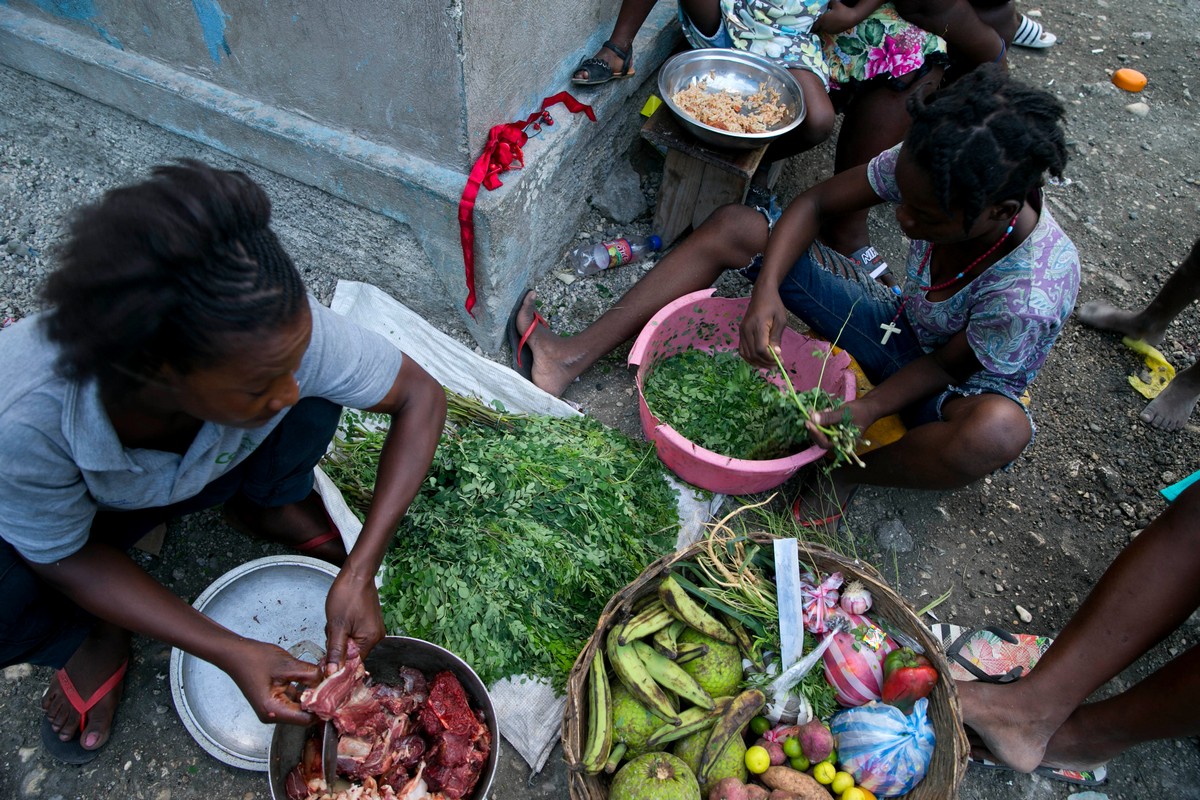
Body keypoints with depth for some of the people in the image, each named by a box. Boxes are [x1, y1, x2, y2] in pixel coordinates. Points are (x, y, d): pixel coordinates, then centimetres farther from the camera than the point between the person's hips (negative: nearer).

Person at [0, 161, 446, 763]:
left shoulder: (277, 332, -38)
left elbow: (421, 396, -25)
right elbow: (64, 559, -22)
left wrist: (359, 572, -32)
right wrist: (230, 652, -31)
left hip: (218, 464, 1)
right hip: (85, 507, -1)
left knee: (318, 403, -28)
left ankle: (267, 506, 5)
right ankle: (95, 635, 5)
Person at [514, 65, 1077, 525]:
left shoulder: (1029, 297, -35)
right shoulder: (925, 169, -23)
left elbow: (949, 365, -19)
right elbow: (816, 204, -14)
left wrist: (865, 412, -34)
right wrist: (766, 289, -29)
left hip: (956, 394, -4)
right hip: (897, 327, 4)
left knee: (1000, 429, -45)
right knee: (735, 227, -10)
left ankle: (847, 473, -12)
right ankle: (573, 358, -11)